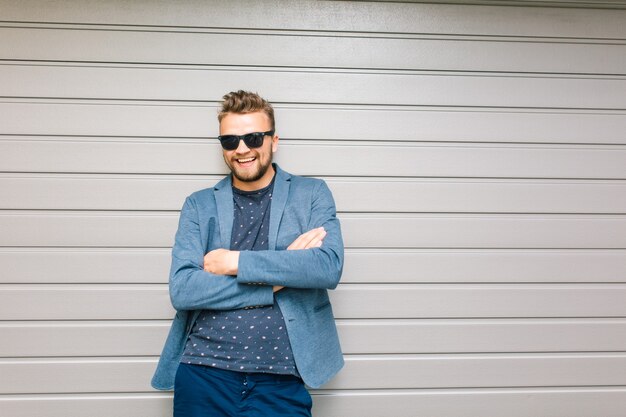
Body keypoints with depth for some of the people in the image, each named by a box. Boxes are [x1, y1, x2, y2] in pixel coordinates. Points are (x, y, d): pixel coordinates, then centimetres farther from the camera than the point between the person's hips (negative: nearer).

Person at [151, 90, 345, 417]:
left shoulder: (312, 194, 3)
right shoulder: (199, 205, 6)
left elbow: (329, 268, -13)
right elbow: (181, 290, -6)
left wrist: (235, 261, -12)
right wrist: (280, 273, -11)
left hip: (280, 378, -1)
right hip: (203, 372, 2)